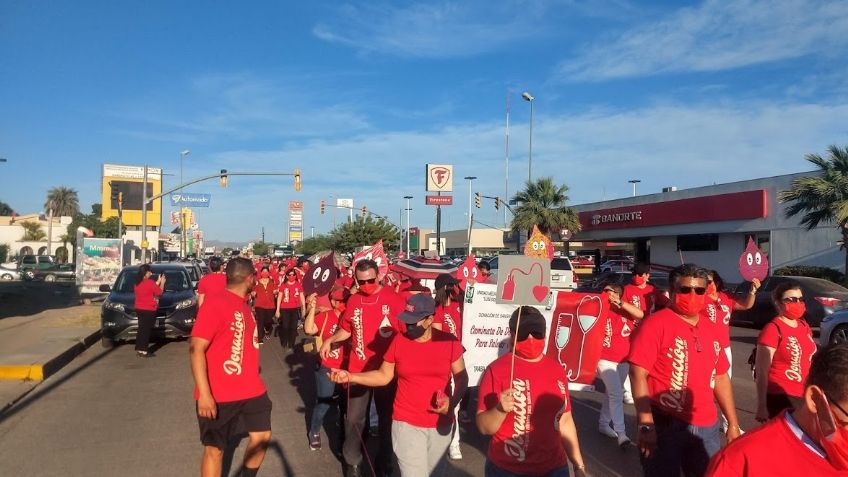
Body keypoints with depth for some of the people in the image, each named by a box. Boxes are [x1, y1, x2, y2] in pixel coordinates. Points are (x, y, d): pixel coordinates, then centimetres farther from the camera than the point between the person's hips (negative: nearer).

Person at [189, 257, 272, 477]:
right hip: (218, 394, -8)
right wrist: (204, 393, -25)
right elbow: (196, 348, -21)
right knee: (215, 448, 5)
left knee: (262, 435, 11)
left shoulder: (244, 306, 10)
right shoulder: (215, 303, -17)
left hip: (251, 389, 8)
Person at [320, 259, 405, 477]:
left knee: (386, 417, 12)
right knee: (354, 418, 11)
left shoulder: (393, 298, -11)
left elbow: (405, 329, -7)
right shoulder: (353, 300, 1)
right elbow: (346, 329, 14)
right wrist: (330, 340, -2)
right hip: (358, 368, 3)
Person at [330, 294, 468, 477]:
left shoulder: (449, 341, -8)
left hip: (441, 423, 1)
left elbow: (461, 377, 1)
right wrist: (350, 377, -9)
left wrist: (452, 402, -16)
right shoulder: (399, 341, -7)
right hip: (407, 423, -1)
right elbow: (383, 376, 1)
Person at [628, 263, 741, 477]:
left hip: (706, 427, 6)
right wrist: (645, 425, -22)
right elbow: (638, 373, -17)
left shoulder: (712, 330, 10)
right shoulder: (655, 323, -12)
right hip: (664, 425, -6)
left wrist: (733, 423, 16)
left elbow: (720, 378, 18)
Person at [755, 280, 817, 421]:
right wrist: (761, 407, -18)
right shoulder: (773, 329, -16)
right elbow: (761, 372, -17)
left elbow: (809, 360, 19)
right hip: (781, 398, -7)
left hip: (806, 396, 7)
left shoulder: (804, 326, 7)